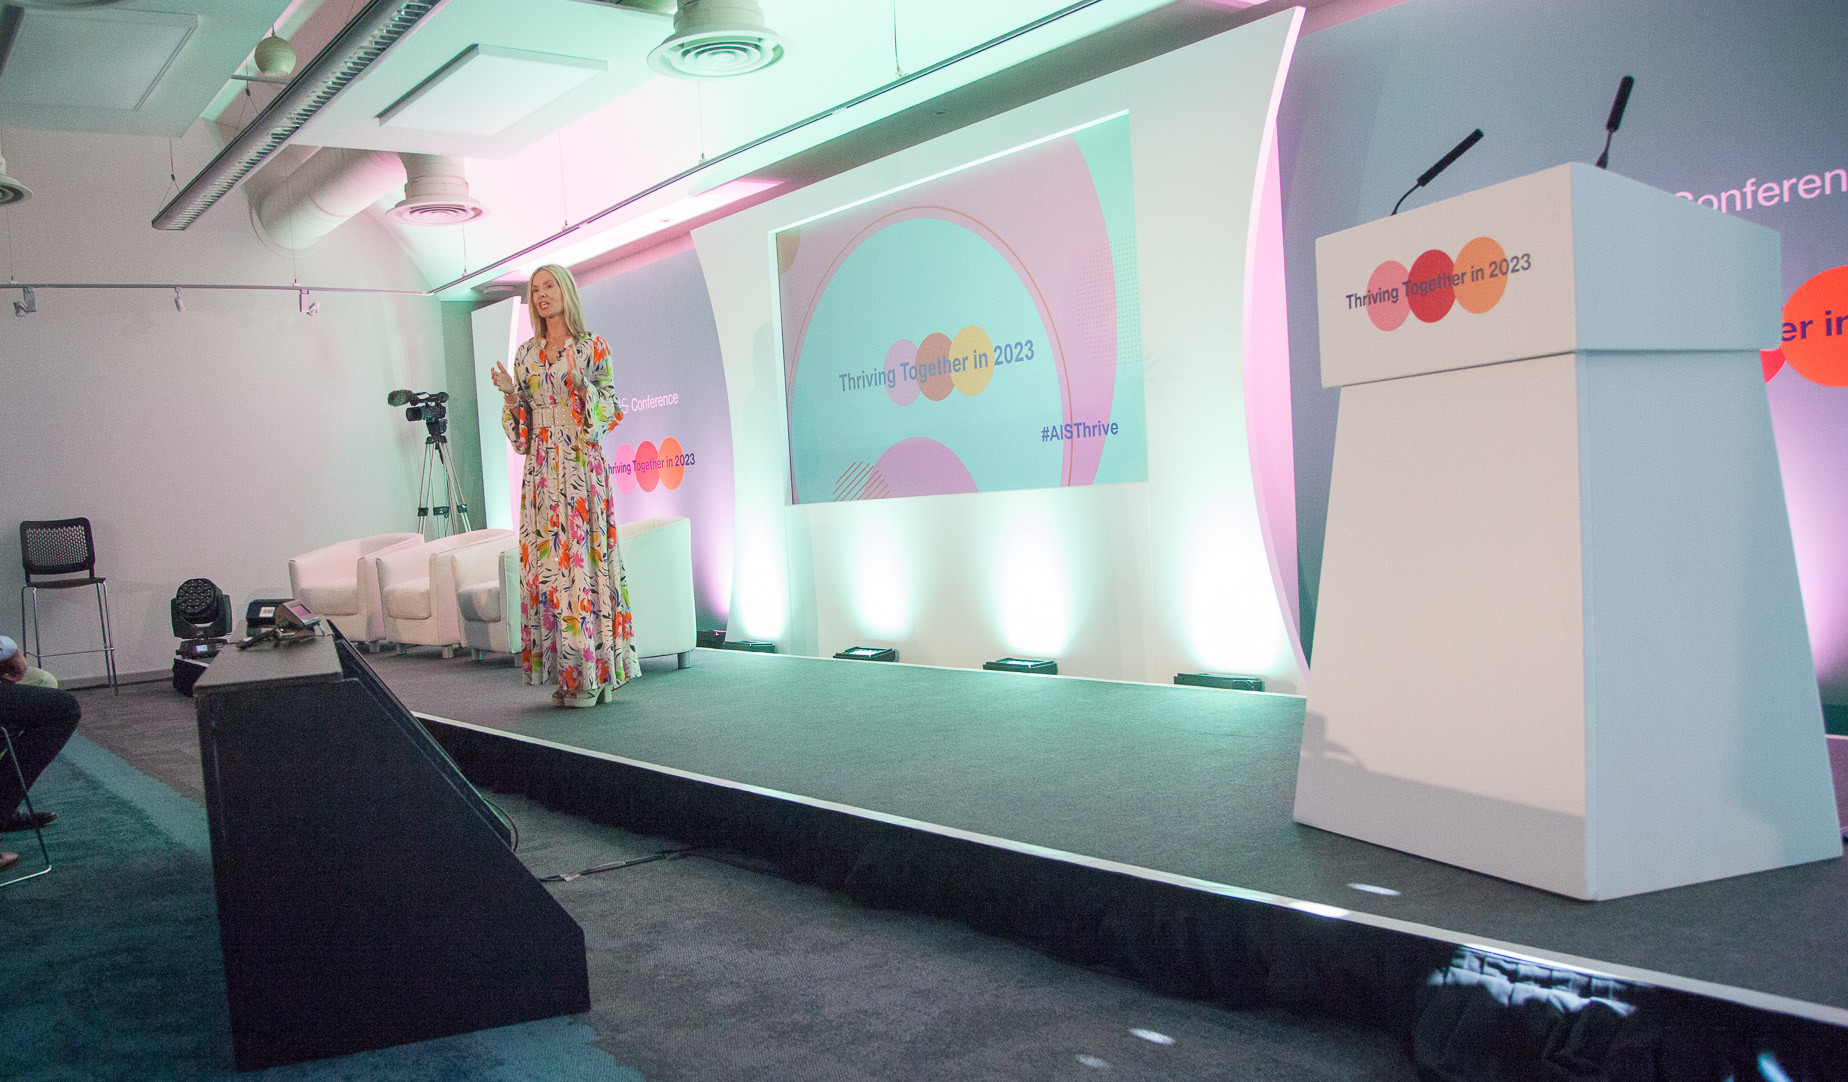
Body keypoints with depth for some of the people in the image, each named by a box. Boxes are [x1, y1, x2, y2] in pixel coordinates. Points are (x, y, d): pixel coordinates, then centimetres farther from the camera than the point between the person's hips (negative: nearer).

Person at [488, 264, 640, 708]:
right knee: (545, 561, 1)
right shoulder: (526, 353, 14)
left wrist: (581, 384, -17)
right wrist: (509, 392, -2)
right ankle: (570, 673, 7)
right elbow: (520, 421, 16)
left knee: (582, 558, -8)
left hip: (581, 468, -5)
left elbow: (608, 412, -1)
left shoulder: (592, 347, 1)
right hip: (541, 470, 5)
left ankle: (591, 675, -3)